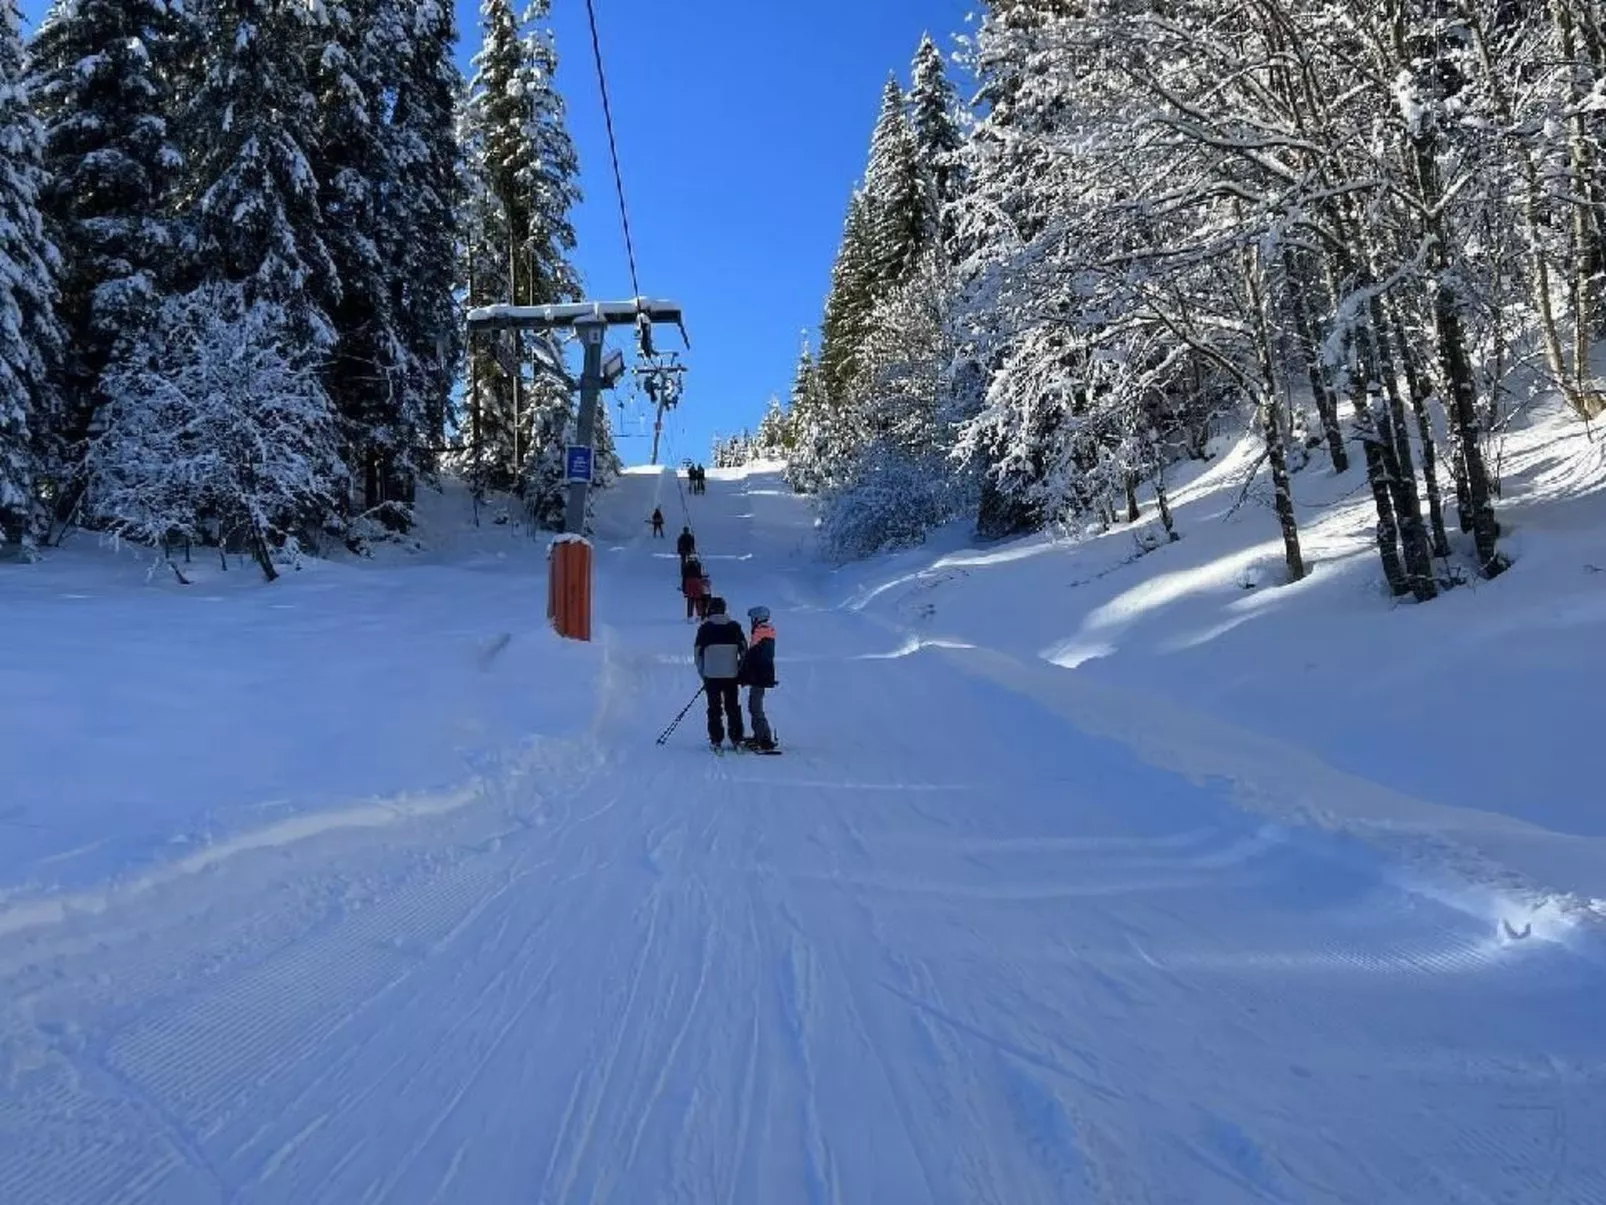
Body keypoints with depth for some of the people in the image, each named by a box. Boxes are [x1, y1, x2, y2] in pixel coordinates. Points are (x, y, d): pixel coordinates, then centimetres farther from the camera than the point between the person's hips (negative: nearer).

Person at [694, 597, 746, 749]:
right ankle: (736, 739, 10)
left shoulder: (704, 628, -2)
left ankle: (716, 740, 2)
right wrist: (741, 671, 15)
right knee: (733, 708, 10)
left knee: (714, 708, 5)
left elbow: (698, 652, 2)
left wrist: (702, 674, 13)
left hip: (711, 675, -2)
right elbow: (744, 651, 5)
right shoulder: (735, 626, 3)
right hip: (731, 674, 2)